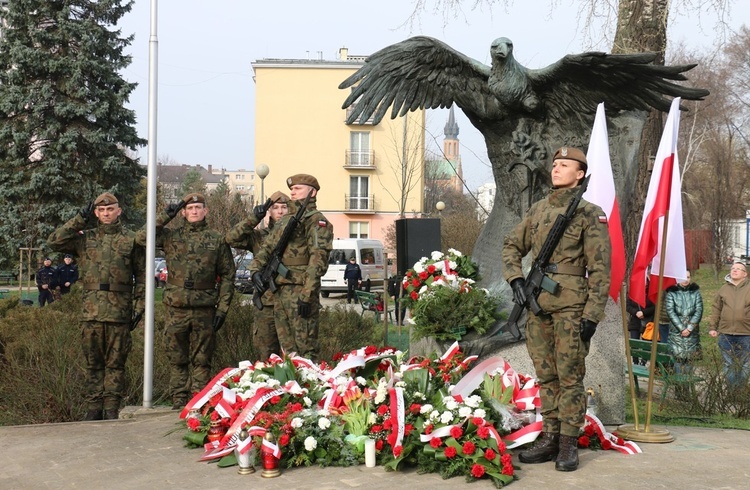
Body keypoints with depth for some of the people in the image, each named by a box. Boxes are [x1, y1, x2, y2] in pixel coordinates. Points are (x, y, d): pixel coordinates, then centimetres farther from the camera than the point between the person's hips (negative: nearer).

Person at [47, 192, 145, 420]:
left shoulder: (131, 240, 6)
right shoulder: (85, 238, 11)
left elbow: (142, 275, 6)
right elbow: (54, 241, 0)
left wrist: (138, 306, -1)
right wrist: (80, 219, -1)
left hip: (119, 312, -2)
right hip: (91, 311, 2)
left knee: (115, 363, 2)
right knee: (93, 362, 8)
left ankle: (112, 408, 8)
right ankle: (94, 406, 16)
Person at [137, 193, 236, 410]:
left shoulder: (217, 239, 7)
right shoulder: (171, 236, 8)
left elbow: (228, 276, 6)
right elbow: (142, 238, -5)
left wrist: (222, 308, -1)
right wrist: (165, 217, -5)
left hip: (204, 309, -1)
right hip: (175, 308, 1)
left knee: (202, 360, 4)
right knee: (177, 360, 6)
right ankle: (179, 403, 13)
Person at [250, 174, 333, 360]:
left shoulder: (316, 220, -5)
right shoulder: (285, 221, 22)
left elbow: (318, 259, -14)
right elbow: (266, 248, 21)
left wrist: (307, 295, -22)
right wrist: (256, 268, 0)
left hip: (300, 291, -8)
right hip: (280, 291, 8)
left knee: (305, 350, -8)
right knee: (287, 350, 12)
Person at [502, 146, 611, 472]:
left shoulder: (589, 213, -4)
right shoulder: (537, 210, 12)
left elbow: (600, 269, -7)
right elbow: (512, 246, 22)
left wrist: (592, 315, -13)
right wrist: (516, 279, 5)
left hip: (570, 306, -6)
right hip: (538, 305, 6)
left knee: (570, 377, -1)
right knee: (546, 376, 12)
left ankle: (569, 445, 5)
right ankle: (550, 439, 20)